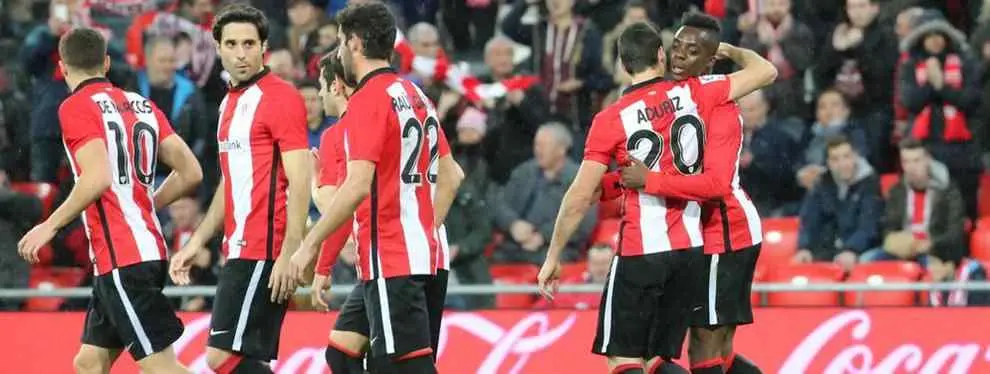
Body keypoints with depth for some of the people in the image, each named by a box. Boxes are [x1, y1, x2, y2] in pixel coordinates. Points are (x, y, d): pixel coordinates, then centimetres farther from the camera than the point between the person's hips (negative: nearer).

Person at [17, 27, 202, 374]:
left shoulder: (76, 107, -8)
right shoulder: (141, 105, 14)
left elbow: (98, 178, -21)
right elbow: (190, 173, 11)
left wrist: (50, 226, -11)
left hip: (123, 260, -9)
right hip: (147, 246, 9)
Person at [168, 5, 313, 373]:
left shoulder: (280, 97, -9)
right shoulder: (231, 103, 17)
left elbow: (299, 181, -16)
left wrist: (289, 254, -22)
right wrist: (196, 242, 23)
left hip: (264, 254, -9)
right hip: (240, 251, 9)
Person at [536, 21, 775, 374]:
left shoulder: (611, 119, -7)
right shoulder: (694, 93, 0)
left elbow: (580, 197, -6)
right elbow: (766, 72, 10)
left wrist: (552, 258, 4)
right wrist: (730, 51, 30)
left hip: (639, 250, -4)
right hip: (690, 248, 4)